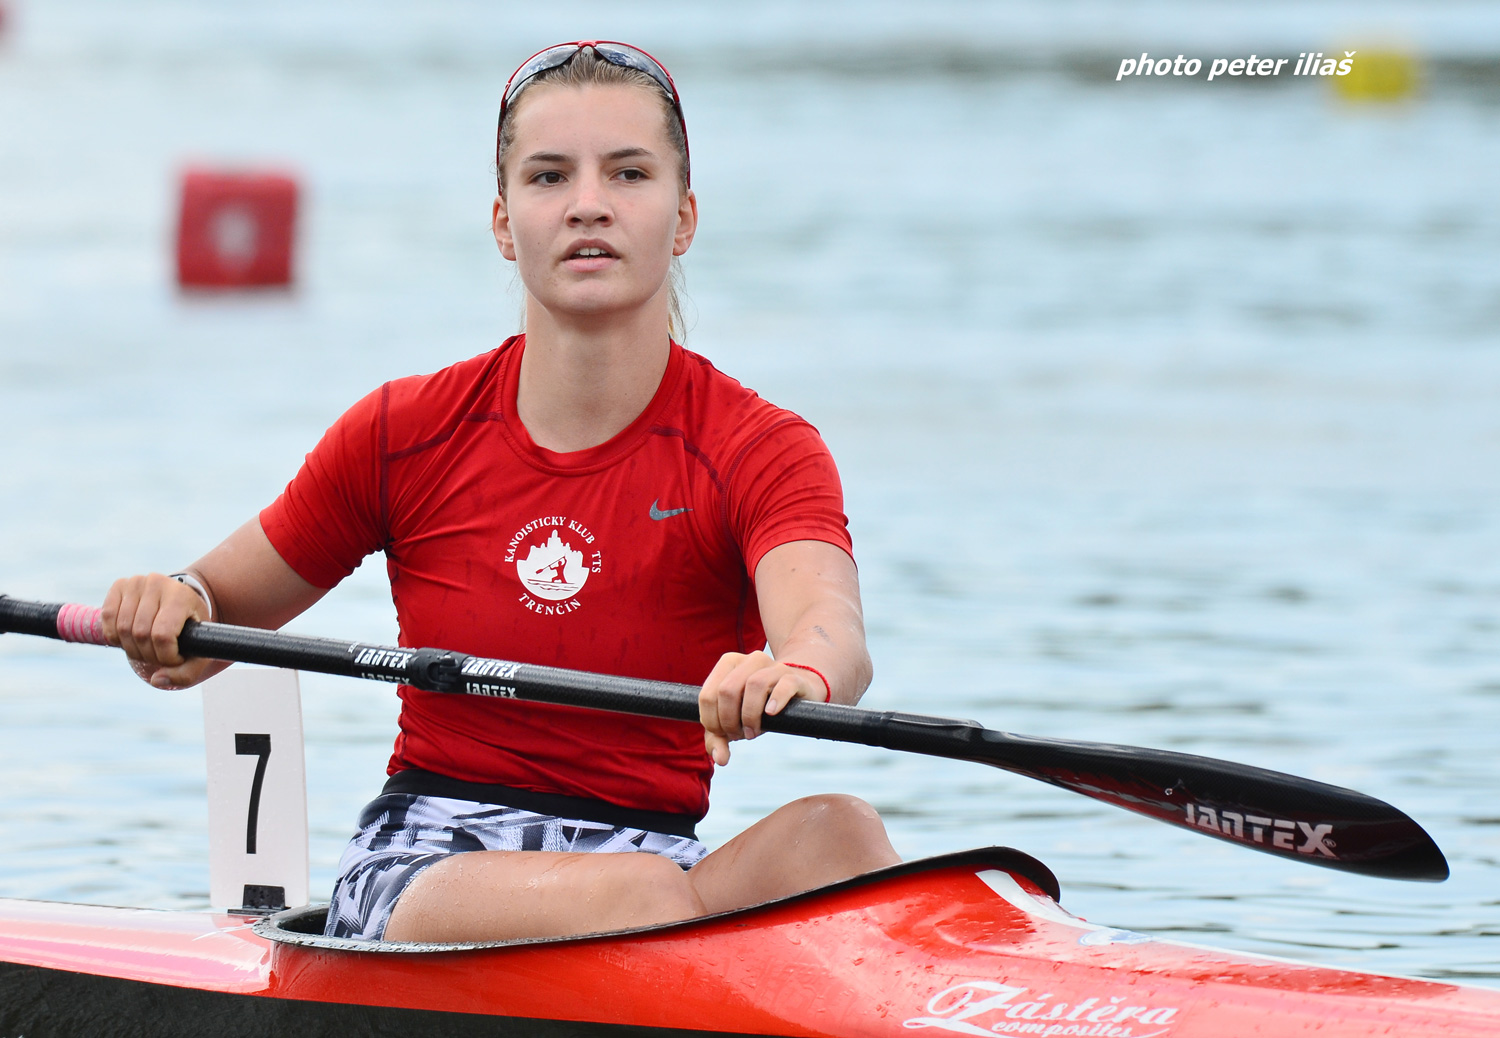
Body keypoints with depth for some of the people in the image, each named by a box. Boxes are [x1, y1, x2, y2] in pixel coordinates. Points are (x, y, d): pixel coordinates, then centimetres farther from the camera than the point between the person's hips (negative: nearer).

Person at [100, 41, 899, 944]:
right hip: (418, 870, 0)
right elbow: (215, 613, 14)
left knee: (835, 833, -33)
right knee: (637, 895, -35)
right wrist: (167, 610, -13)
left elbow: (834, 633, -25)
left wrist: (796, 672, -51)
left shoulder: (760, 452, -3)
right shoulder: (405, 436, 3)